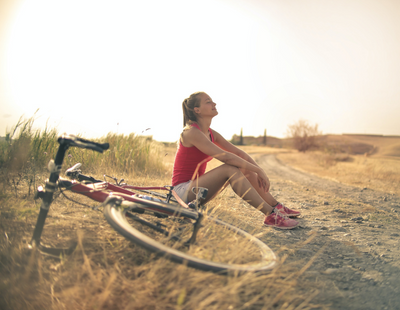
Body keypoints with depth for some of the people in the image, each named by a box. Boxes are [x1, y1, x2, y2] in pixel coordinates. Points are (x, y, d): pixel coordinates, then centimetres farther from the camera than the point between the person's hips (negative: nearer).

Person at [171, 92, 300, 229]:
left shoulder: (211, 134, 8)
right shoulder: (191, 132, -19)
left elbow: (239, 153, 5)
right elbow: (225, 157, -27)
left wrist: (259, 171, -9)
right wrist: (257, 170, -22)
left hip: (196, 185, 9)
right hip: (183, 190, -9)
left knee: (244, 168, -2)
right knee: (230, 168, -28)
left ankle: (276, 207, 2)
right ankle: (270, 215, -28)